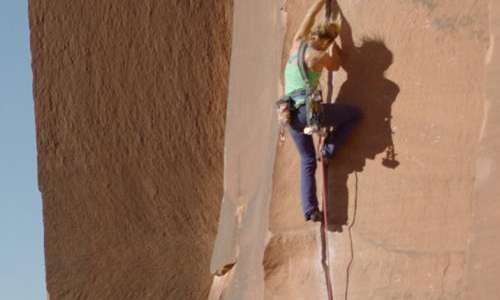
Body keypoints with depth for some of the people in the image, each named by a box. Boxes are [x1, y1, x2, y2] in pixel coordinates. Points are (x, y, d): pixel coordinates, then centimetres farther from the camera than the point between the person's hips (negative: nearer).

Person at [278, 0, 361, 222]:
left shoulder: (298, 43, 11)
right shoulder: (320, 56, -5)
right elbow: (335, 65, 18)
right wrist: (335, 45, 31)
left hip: (291, 115, 7)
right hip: (309, 109, -7)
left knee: (307, 161, 13)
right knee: (354, 113, 13)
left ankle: (310, 210, 3)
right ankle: (329, 149, 7)